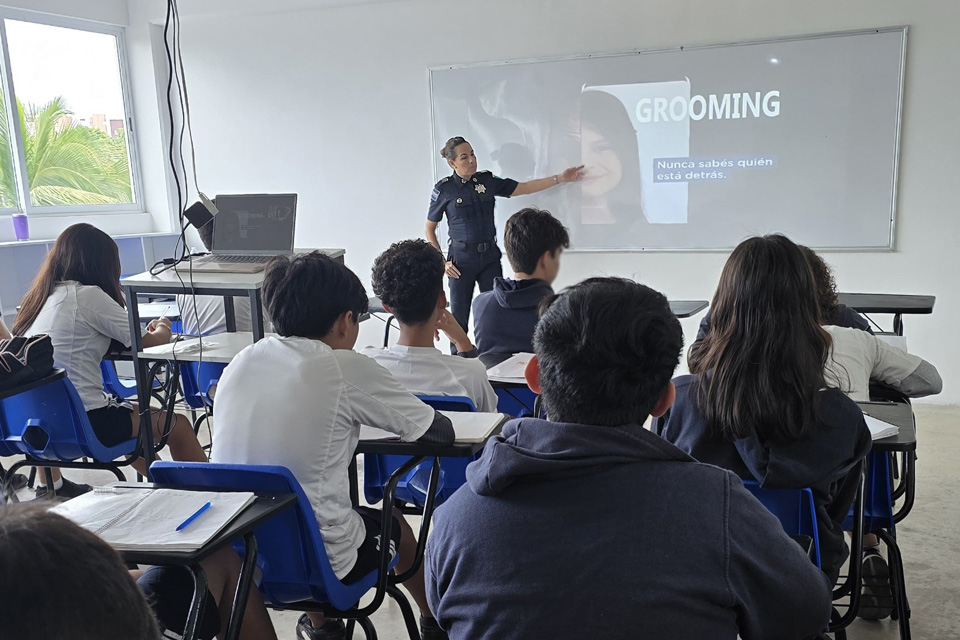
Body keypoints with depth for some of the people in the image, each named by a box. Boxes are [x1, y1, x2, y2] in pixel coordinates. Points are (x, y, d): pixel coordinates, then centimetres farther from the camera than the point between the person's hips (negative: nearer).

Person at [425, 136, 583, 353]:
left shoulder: (487, 180, 4)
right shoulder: (444, 189, -5)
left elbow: (523, 188, 9)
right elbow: (430, 229, 2)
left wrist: (560, 178, 4)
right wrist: (441, 261, -6)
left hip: (490, 256, 3)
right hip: (462, 259, -3)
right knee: (459, 318, 3)